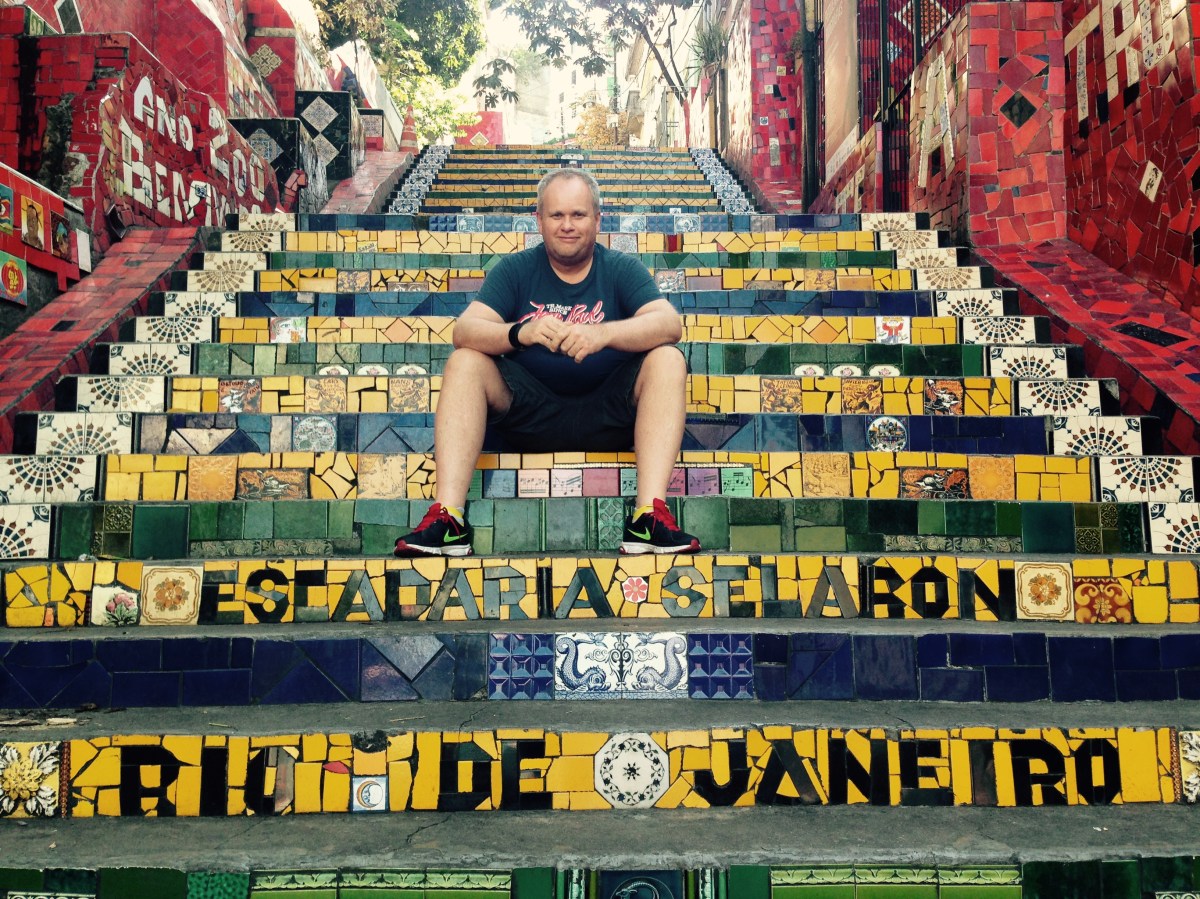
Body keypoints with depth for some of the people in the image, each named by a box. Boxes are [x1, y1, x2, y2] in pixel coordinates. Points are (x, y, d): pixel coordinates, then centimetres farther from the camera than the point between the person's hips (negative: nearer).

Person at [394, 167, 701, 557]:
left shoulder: (622, 269, 3)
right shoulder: (516, 269, 4)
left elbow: (670, 324, -15)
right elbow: (465, 330, -10)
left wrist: (604, 334, -34)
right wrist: (520, 332, -32)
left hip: (607, 414, 0)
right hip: (530, 414, 1)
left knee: (668, 359, -23)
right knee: (464, 363, -19)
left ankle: (649, 518, -35)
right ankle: (447, 517, -29)